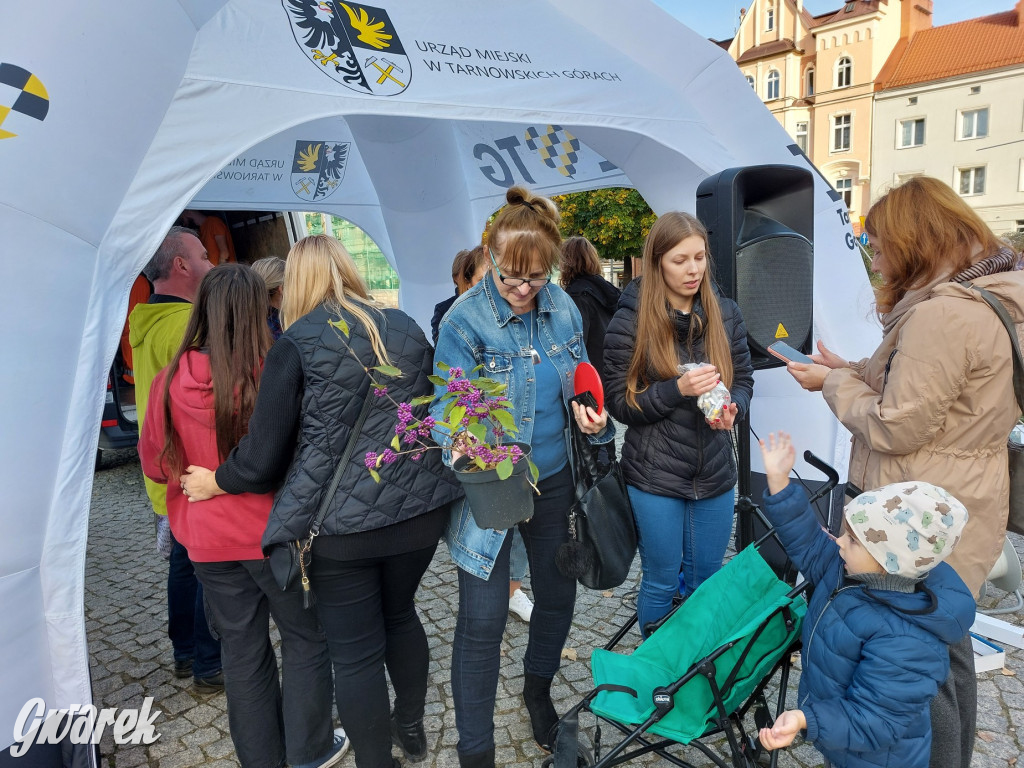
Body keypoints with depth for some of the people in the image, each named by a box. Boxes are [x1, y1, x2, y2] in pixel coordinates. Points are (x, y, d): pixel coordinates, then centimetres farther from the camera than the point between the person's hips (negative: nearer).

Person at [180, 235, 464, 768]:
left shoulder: (296, 345, -9)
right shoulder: (406, 330, 6)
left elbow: (263, 457, -8)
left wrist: (217, 481, 12)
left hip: (341, 520, -5)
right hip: (418, 507, 6)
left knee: (356, 651, 10)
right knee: (400, 614, 27)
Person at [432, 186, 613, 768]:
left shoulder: (564, 308, -2)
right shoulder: (465, 320, -17)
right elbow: (449, 408, -17)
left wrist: (588, 412, -10)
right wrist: (463, 447, -38)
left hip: (553, 479, 5)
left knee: (559, 593, 20)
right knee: (482, 621, 0)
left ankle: (539, 689, 50)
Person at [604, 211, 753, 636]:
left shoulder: (725, 312, 1)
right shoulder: (630, 320, -11)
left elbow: (744, 378, 8)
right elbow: (619, 401, -9)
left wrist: (732, 408, -14)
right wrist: (679, 389, -24)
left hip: (715, 471, 4)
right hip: (655, 474, -4)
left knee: (707, 578, 18)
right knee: (662, 581, 10)